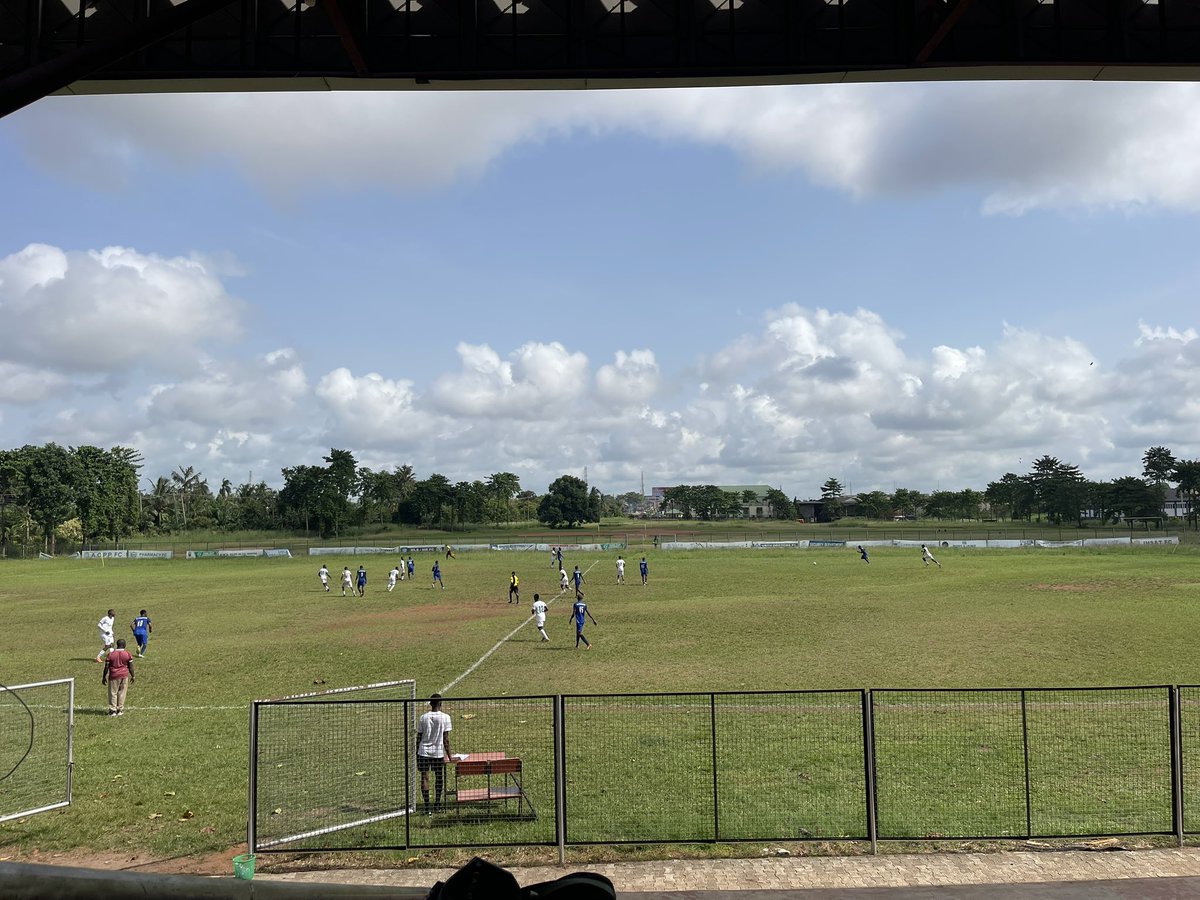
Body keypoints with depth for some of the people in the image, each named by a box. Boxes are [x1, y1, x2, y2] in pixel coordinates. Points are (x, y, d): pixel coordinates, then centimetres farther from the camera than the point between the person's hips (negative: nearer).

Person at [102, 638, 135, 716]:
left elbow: (106, 667, 0)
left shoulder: (111, 654, -2)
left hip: (113, 676, -1)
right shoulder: (128, 654, -2)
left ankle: (113, 710, 7)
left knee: (113, 693, 7)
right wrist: (132, 676, 10)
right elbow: (131, 666, 0)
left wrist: (104, 677, 10)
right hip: (124, 676, 1)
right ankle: (120, 710, 11)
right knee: (122, 693, 8)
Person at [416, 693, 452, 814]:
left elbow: (419, 737, 3)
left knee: (424, 777, 4)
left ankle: (427, 806, -1)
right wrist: (449, 755, 1)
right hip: (438, 752, 0)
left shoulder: (423, 717, -2)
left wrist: (416, 753, 12)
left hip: (424, 751, 0)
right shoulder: (445, 717, -6)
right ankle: (437, 803, 25)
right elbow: (446, 739, -5)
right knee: (439, 777, 16)